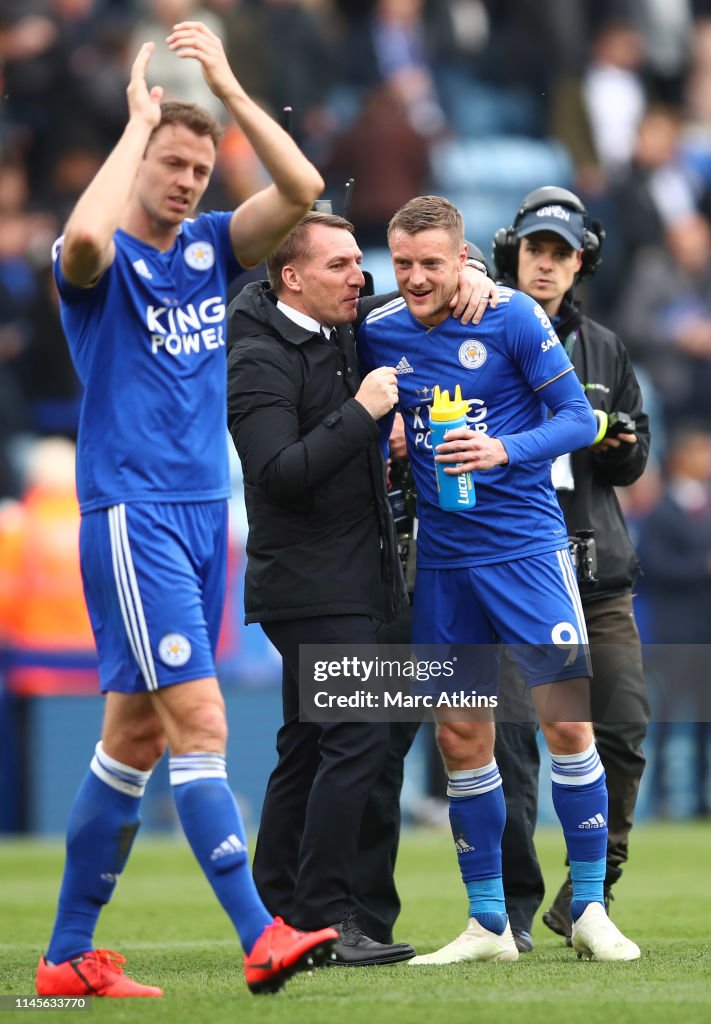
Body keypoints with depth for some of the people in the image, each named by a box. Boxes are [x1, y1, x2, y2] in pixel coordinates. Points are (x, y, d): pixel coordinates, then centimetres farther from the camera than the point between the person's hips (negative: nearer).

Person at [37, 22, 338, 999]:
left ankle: (69, 955, 15)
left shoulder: (209, 249, 12)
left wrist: (228, 88, -9)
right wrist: (141, 116, -20)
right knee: (200, 725, -15)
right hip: (131, 517, -7)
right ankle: (261, 938, -20)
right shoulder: (103, 261, -6)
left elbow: (302, 188, -2)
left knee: (135, 738, 9)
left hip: (204, 517, 7)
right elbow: (84, 236, -31)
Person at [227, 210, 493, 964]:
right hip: (308, 584, -9)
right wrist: (360, 411, -24)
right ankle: (326, 917, -15)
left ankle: (275, 920, 14)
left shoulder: (341, 333, 11)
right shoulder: (260, 359, -13)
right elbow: (279, 473, -24)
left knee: (309, 748, 10)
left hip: (355, 581, 9)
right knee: (361, 738, -16)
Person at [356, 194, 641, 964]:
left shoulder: (511, 318, -9)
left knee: (566, 721, -8)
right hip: (442, 558, 4)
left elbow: (577, 417, -8)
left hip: (524, 544, -4)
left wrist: (505, 450, -22)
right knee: (460, 737, 4)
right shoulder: (379, 332, 3)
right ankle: (487, 923, 14)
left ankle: (589, 909, 2)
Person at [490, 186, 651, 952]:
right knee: (508, 741, -6)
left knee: (622, 732, -4)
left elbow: (634, 459, 21)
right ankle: (513, 908, 3)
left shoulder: (602, 350, 18)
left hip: (597, 567, 4)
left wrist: (616, 441, -2)